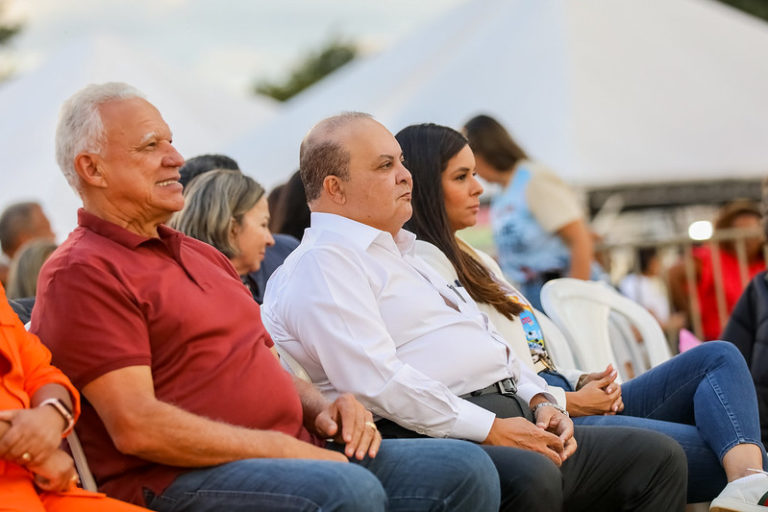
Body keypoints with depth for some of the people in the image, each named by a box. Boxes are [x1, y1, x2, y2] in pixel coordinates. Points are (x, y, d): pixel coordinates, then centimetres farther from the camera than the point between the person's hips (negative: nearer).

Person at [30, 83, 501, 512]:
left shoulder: (202, 256, 26)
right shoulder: (82, 273, -5)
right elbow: (136, 426, -15)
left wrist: (320, 408, 6)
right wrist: (283, 448, -15)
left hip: (293, 454, 9)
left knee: (466, 469, -9)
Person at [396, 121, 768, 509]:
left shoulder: (474, 260, 26)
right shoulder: (423, 260, -6)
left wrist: (582, 381, 5)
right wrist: (569, 403, -14)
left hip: (568, 401, 10)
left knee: (719, 357, -7)